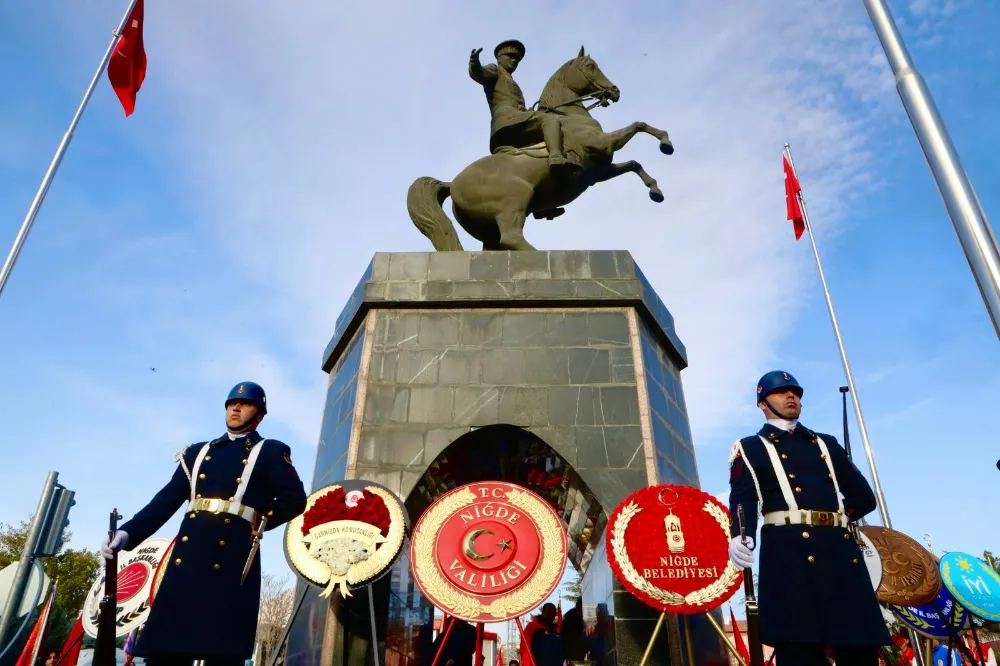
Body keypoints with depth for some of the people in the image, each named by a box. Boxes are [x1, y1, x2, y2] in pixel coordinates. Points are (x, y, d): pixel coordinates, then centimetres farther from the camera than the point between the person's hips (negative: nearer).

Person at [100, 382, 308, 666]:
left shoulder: (271, 453, 9)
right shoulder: (198, 452, 20)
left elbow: (294, 500, 0)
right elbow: (166, 499, 13)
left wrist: (258, 524, 2)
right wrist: (128, 533, 1)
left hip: (232, 560, -4)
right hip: (187, 556, 4)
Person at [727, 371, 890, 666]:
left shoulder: (826, 444, 26)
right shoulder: (749, 449, 11)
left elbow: (864, 497, 24)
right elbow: (742, 499, -6)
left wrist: (835, 518, 12)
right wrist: (740, 536, -24)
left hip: (841, 550, 5)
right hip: (790, 552, -4)